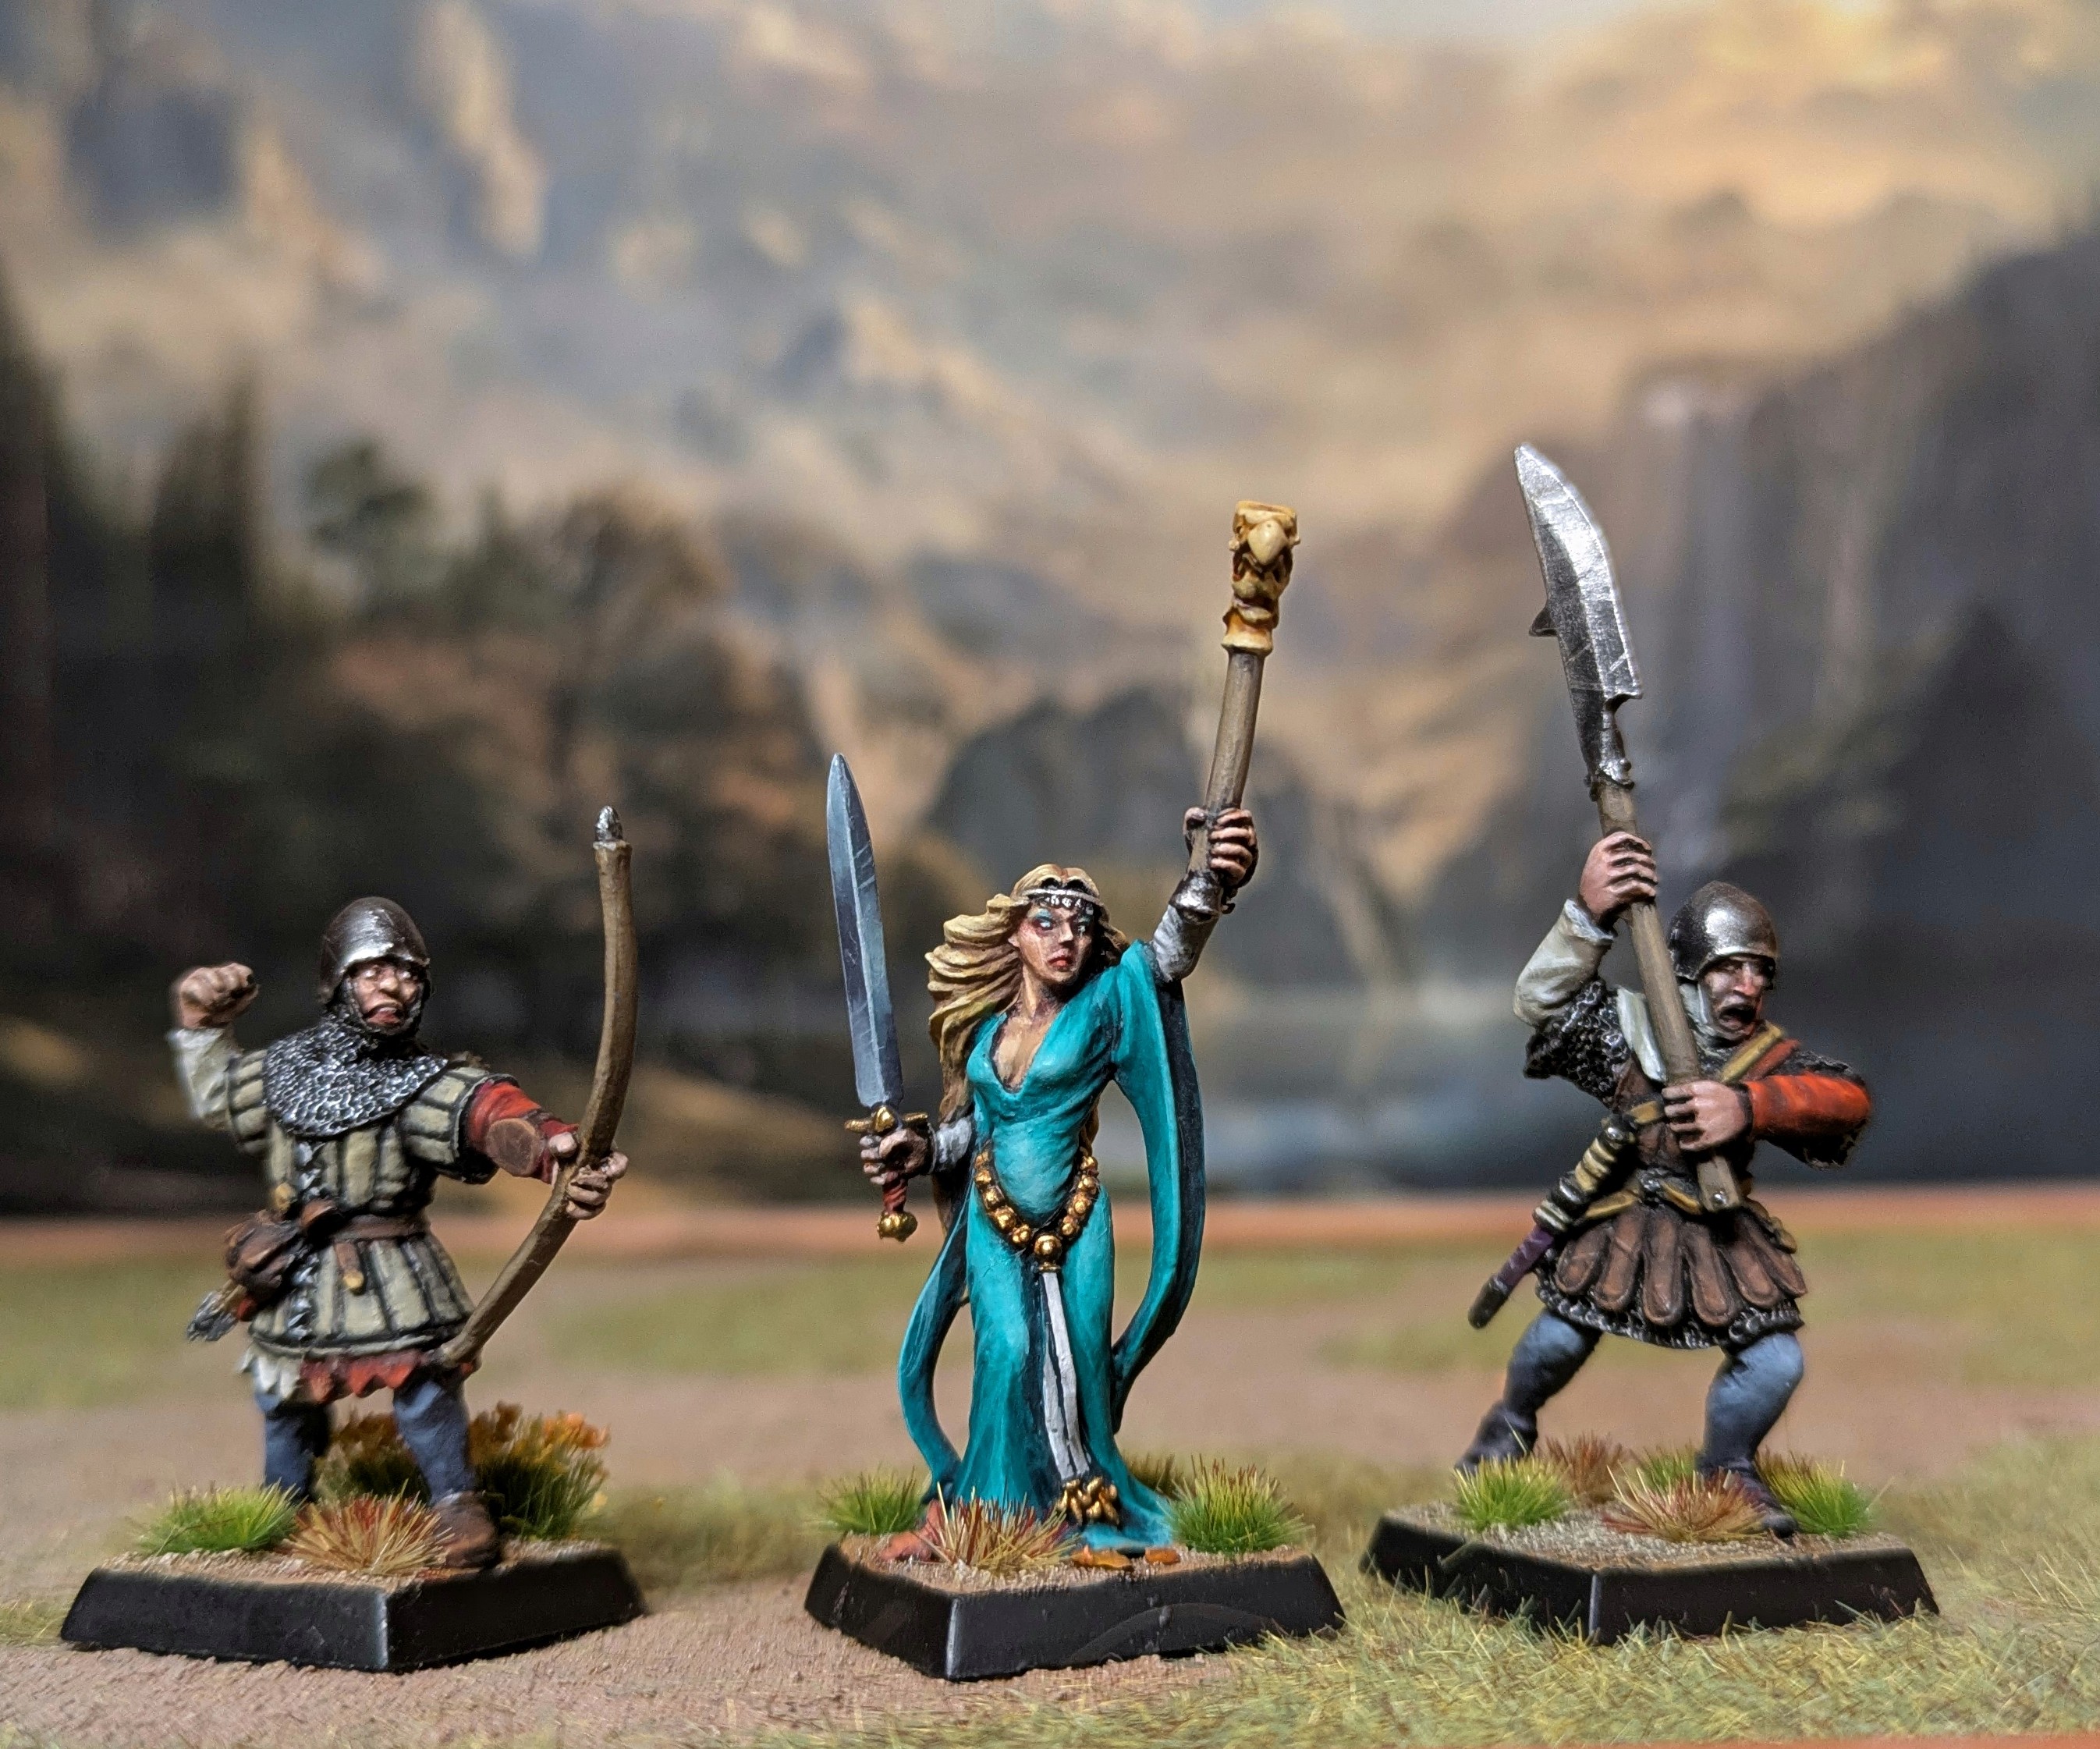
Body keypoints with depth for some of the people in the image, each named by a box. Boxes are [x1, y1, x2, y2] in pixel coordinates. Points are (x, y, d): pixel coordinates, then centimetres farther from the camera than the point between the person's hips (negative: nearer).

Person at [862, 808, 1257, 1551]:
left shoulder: (1104, 1006, -8)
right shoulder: (985, 1027, 4)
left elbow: (1166, 957, -27)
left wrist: (1208, 886, -46)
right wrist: (920, 1149, -2)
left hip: (1072, 1223, -2)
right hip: (995, 1223, 2)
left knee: (1073, 1366, 1)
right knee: (1009, 1357, -7)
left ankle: (1081, 1510, 18)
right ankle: (1003, 1509, 8)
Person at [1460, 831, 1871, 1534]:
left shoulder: (1771, 1056, -8)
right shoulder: (1633, 1028, -9)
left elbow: (1851, 1100, -26)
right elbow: (1540, 1002, -21)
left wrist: (1750, 1107, -43)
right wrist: (1587, 916, -36)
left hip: (1722, 1233, 2)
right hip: (1621, 1224, -1)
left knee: (1775, 1362, -8)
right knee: (1560, 1339, -4)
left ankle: (1727, 1469, 23)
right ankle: (1511, 1425, 31)